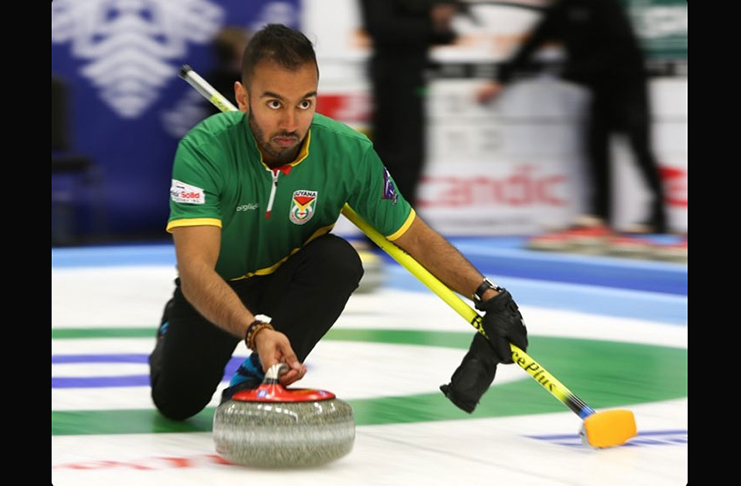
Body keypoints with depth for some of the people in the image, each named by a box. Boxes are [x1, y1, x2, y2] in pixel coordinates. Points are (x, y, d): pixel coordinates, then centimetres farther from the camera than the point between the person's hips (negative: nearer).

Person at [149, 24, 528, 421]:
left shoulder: (348, 152, -24)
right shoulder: (204, 150, -33)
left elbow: (417, 238, -12)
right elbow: (195, 268, -43)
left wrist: (490, 297, -26)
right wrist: (256, 330, -59)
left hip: (289, 281, 1)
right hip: (216, 289, -1)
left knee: (339, 259, -29)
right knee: (178, 400, -11)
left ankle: (253, 380, -16)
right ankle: (176, 332, 24)